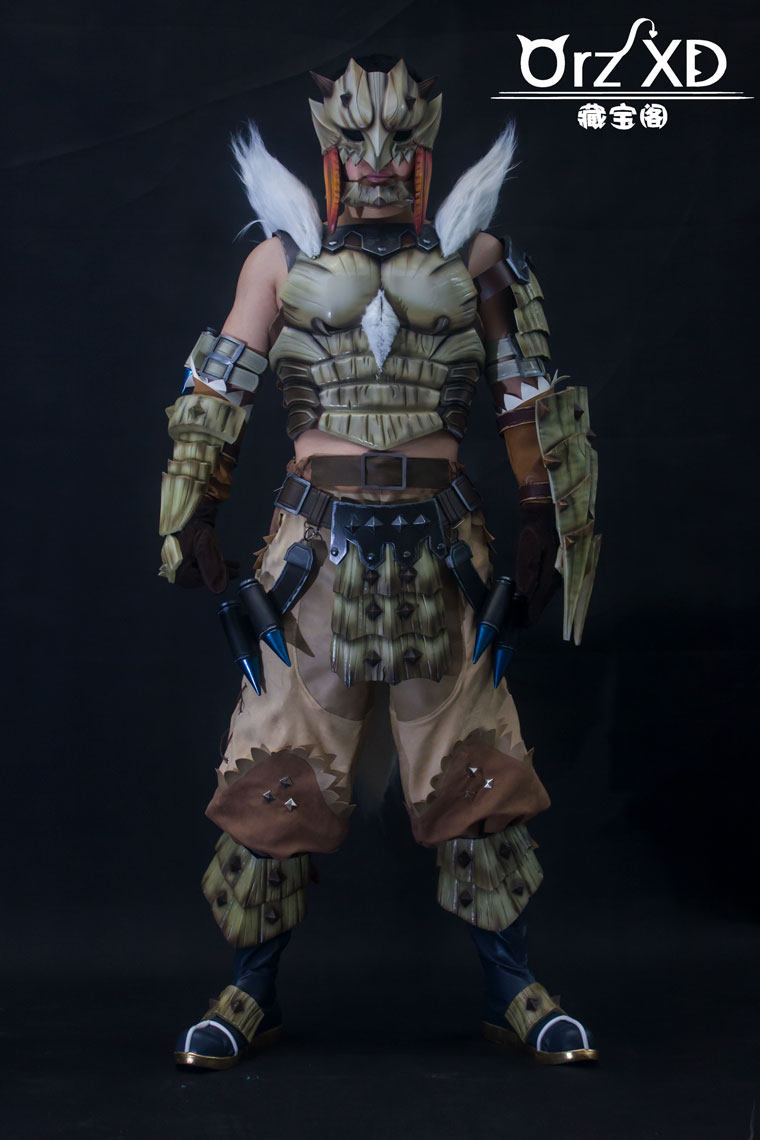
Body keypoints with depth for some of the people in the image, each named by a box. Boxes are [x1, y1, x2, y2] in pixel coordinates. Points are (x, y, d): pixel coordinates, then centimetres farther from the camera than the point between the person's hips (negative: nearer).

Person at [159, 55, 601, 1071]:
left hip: (442, 548, 0)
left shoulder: (472, 254, 8)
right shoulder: (284, 256, 8)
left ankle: (513, 988, 16)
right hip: (316, 545, 0)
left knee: (474, 772, 4)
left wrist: (546, 524, 7)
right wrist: (194, 512, 1)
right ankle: (252, 991, 15)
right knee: (280, 768, 1)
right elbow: (216, 398, 8)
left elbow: (532, 400, 10)